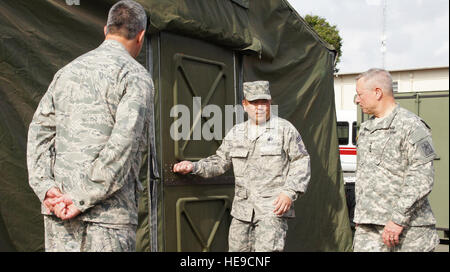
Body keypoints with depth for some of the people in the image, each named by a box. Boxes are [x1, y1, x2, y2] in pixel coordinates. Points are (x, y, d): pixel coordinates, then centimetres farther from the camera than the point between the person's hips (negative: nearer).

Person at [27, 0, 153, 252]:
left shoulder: (67, 72, 15)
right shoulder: (136, 76, -5)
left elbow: (39, 130, 8)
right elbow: (124, 143, -17)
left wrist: (46, 187, 0)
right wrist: (83, 199, -13)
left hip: (58, 209, 6)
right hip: (108, 213, -6)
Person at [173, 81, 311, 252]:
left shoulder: (284, 129, 0)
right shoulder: (236, 133, 13)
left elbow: (301, 162, 0)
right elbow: (220, 161, 17)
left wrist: (290, 192, -10)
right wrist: (194, 166, 2)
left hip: (273, 207, -5)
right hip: (242, 209, 5)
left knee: (267, 249, -16)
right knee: (237, 248, 9)